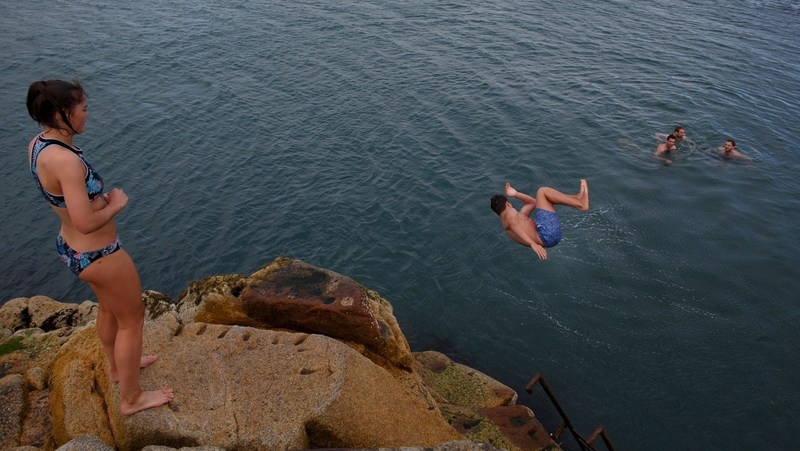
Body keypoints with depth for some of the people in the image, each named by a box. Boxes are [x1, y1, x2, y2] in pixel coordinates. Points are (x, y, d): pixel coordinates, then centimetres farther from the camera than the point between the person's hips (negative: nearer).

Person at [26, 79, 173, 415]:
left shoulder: (38, 144, -3)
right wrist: (117, 204, -15)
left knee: (109, 307, 31)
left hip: (72, 246, 10)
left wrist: (100, 198, -1)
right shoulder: (65, 160, -32)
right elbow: (86, 223, -33)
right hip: (99, 255, -10)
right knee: (132, 318, 11)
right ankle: (131, 398, 29)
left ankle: (117, 367, 55)